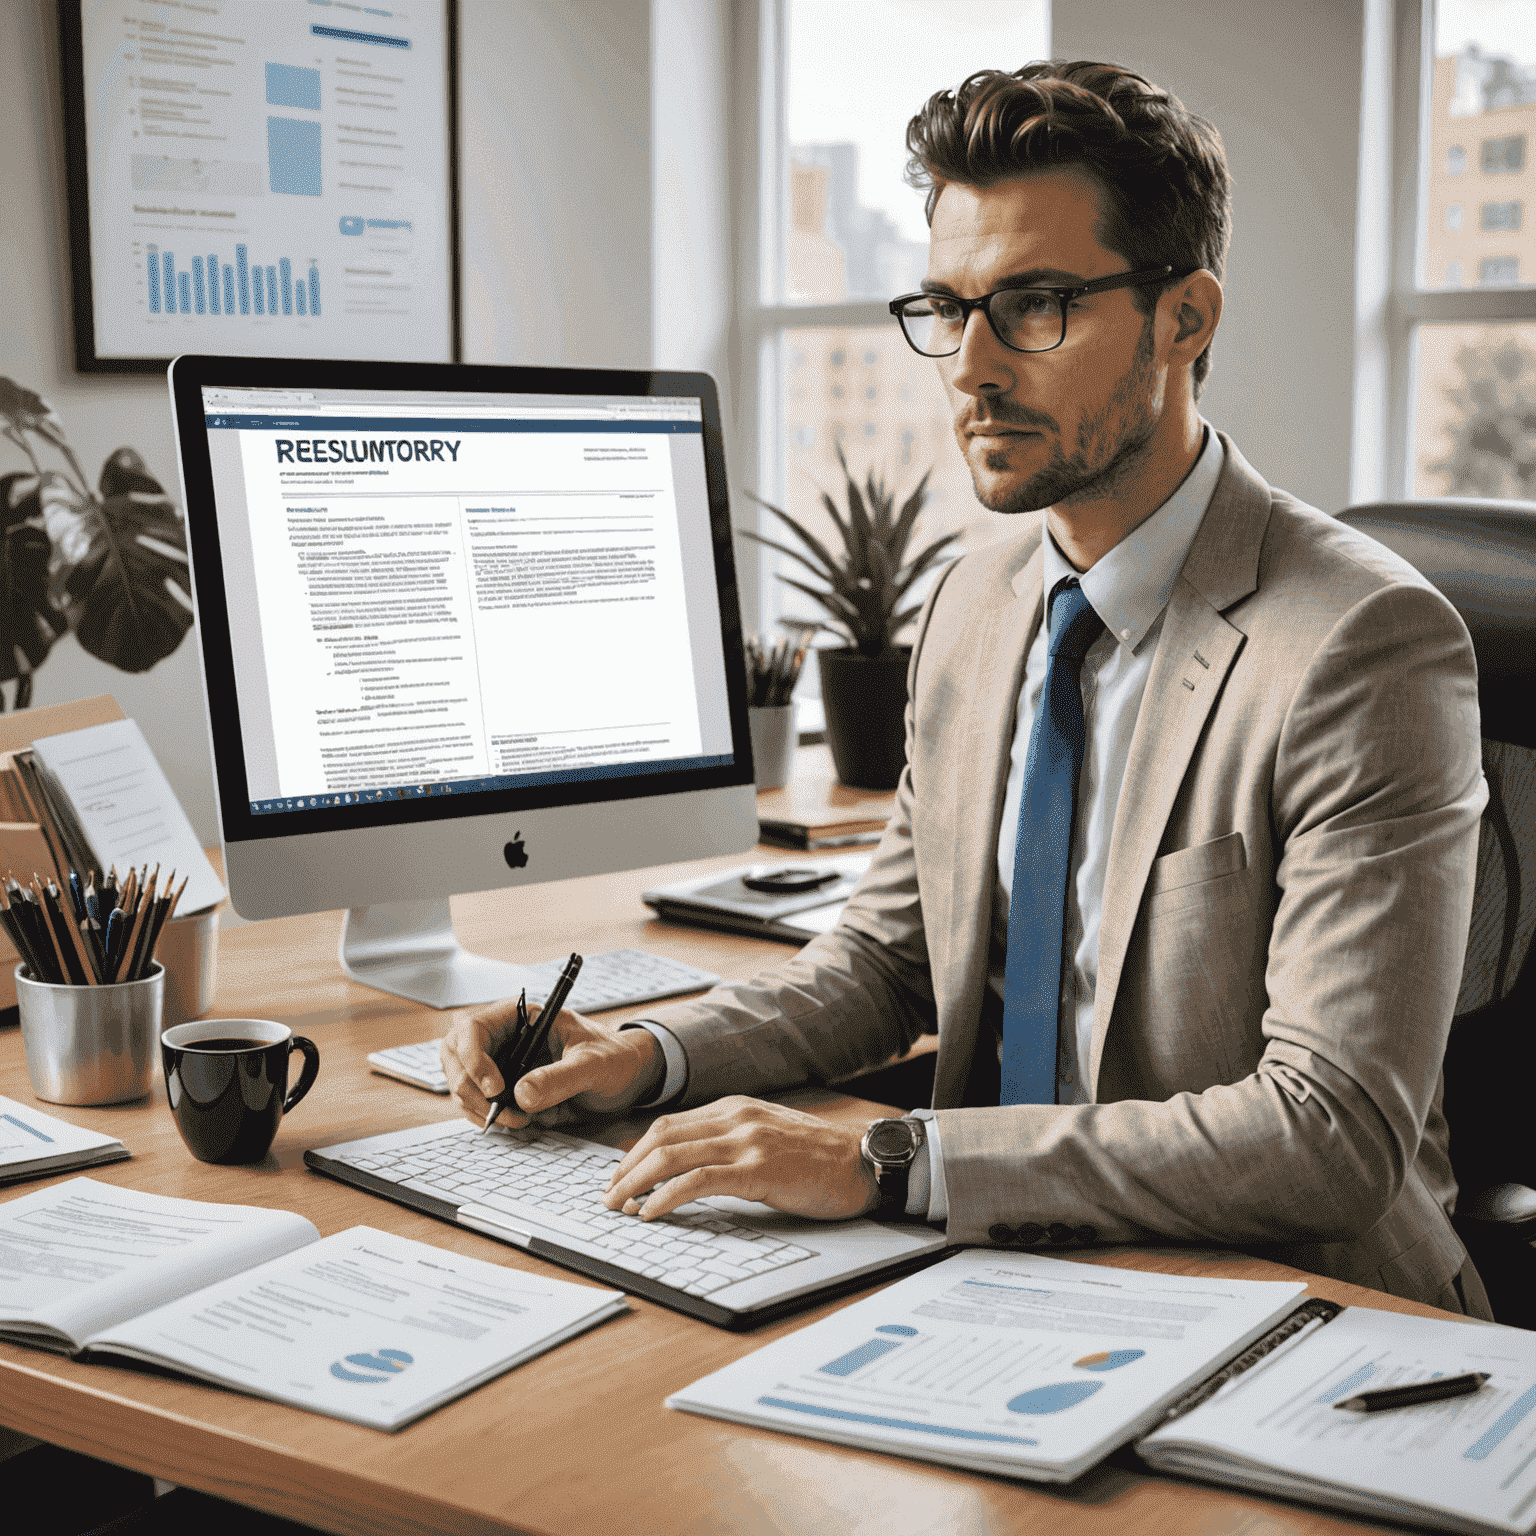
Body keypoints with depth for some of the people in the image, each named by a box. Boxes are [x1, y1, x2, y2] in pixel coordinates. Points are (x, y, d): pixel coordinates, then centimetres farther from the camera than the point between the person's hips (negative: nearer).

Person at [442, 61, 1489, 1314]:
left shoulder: (1366, 647, -19)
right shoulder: (973, 606, 6)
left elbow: (1333, 1135, -24)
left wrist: (885, 1162, -27)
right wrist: (650, 1057, -3)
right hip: (1003, 1272, 6)